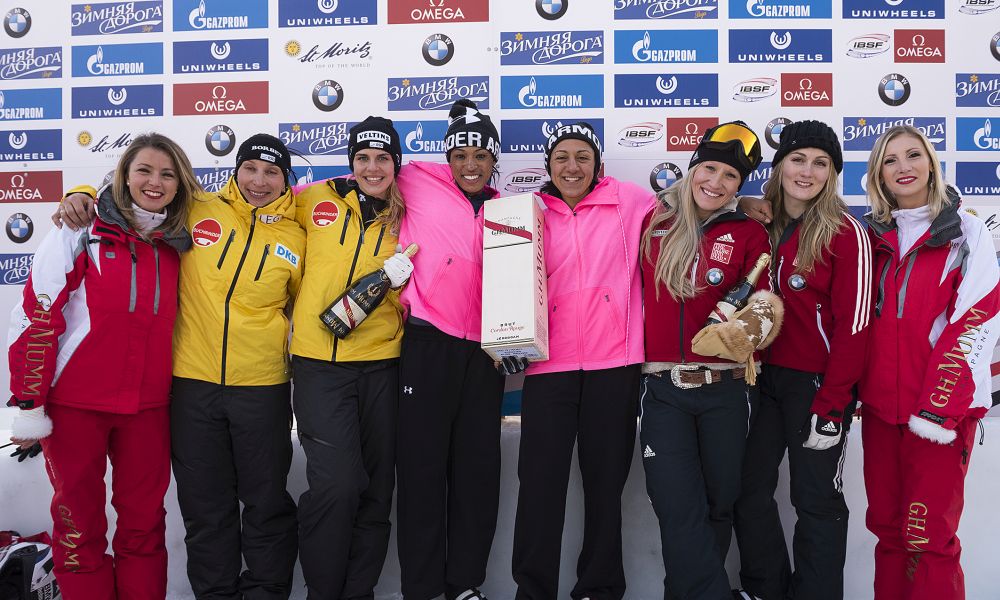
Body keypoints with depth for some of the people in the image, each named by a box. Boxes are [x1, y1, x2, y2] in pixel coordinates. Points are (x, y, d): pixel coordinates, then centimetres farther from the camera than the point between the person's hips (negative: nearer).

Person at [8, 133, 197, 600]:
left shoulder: (178, 245, 4)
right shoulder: (82, 234, -7)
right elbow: (35, 319, -9)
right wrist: (28, 404, -11)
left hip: (148, 406, 3)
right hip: (74, 403, -3)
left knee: (144, 518, 12)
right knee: (79, 518, 10)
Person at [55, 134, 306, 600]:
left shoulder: (295, 239, 3)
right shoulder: (196, 212, 1)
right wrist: (83, 198, -4)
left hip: (263, 386, 0)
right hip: (192, 384, 1)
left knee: (266, 500, 9)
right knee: (205, 502, 12)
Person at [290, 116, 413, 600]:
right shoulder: (316, 200, 3)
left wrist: (399, 279, -8)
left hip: (380, 364, 2)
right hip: (320, 364, -2)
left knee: (376, 490, 8)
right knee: (336, 485, -13)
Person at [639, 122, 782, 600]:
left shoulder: (749, 234, 2)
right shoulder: (654, 223, 5)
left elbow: (763, 302, 1)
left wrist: (755, 319, -20)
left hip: (726, 389, 0)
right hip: (663, 391, 0)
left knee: (720, 504, 12)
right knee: (680, 510, -5)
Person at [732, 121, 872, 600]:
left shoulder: (845, 233, -9)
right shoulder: (763, 228, 7)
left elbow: (853, 325, -13)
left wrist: (831, 404, -16)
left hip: (817, 383, -5)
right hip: (764, 379, 6)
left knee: (815, 501, 6)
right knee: (748, 489, 11)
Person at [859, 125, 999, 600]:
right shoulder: (874, 236, 11)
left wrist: (940, 407, -16)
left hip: (941, 409, -4)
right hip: (880, 405, 4)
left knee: (928, 537, -2)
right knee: (886, 527, 12)